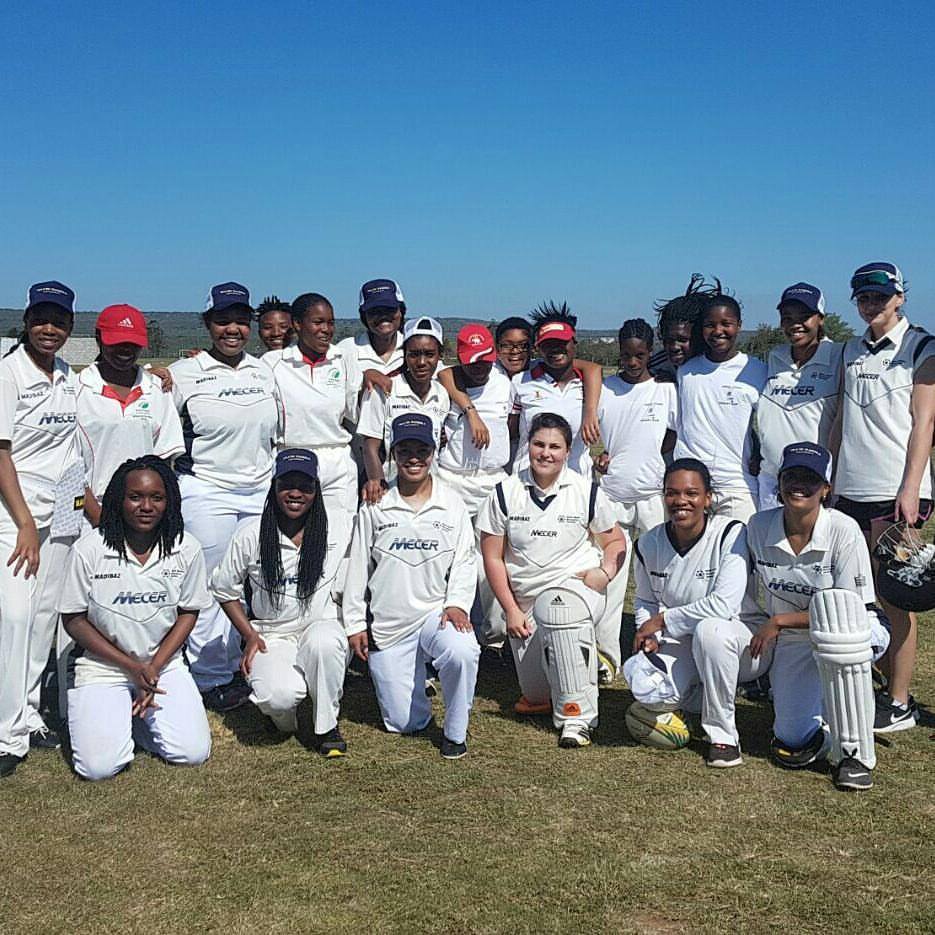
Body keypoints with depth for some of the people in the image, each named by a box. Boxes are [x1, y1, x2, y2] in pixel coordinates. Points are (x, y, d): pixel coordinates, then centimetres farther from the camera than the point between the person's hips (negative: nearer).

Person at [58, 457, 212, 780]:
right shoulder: (88, 550, -13)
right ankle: (115, 716, 16)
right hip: (102, 666, -2)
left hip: (165, 664, 2)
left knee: (193, 753, -13)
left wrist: (154, 668, -10)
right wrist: (133, 668, -12)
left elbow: (188, 613, 3)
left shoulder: (187, 549, -7)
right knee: (100, 766, -18)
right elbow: (73, 620, -6)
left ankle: (138, 716, 16)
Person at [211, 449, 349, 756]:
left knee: (324, 641, -38)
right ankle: (285, 718, 10)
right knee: (278, 696, -32)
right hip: (271, 635, 0)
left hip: (321, 625, 1)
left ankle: (327, 727, -13)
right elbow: (224, 589, 7)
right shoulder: (251, 535, -4)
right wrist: (250, 636, 0)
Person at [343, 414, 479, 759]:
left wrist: (457, 604, -13)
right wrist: (355, 624, 4)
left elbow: (464, 563, 4)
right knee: (404, 723, 0)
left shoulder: (453, 507, 5)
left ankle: (455, 732, -10)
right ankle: (413, 678, 36)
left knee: (462, 653, -36)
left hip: (437, 613, 0)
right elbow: (357, 569, 6)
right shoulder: (374, 509, 3)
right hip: (387, 625, 1)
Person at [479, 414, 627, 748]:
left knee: (555, 610, -40)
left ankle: (576, 716, -28)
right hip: (524, 599, 2)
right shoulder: (505, 493, 0)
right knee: (537, 696, -5)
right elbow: (492, 558, 3)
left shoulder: (587, 492, 0)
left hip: (576, 588, -2)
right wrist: (511, 610, -1)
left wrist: (605, 572, -8)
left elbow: (615, 540, 12)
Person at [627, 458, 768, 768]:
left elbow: (724, 605, -27)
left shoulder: (731, 533, -18)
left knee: (709, 629, -39)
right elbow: (645, 601, 13)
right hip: (684, 643, 4)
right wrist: (648, 635, -9)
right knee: (645, 688, -25)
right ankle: (699, 701, 12)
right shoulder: (649, 543, -1)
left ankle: (722, 734, -18)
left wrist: (662, 620, -19)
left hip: (743, 635, -4)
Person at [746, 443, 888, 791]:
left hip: (850, 635, -3)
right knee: (792, 739, -12)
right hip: (790, 644, 3)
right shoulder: (758, 527, -7)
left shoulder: (844, 531, -19)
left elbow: (854, 608, -19)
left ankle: (854, 753, -28)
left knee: (834, 609, -40)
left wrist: (779, 621, -19)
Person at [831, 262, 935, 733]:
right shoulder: (851, 351, 16)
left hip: (895, 494, -6)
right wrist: (829, 478, 14)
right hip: (851, 491, 6)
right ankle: (887, 686, 19)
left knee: (893, 599, -4)